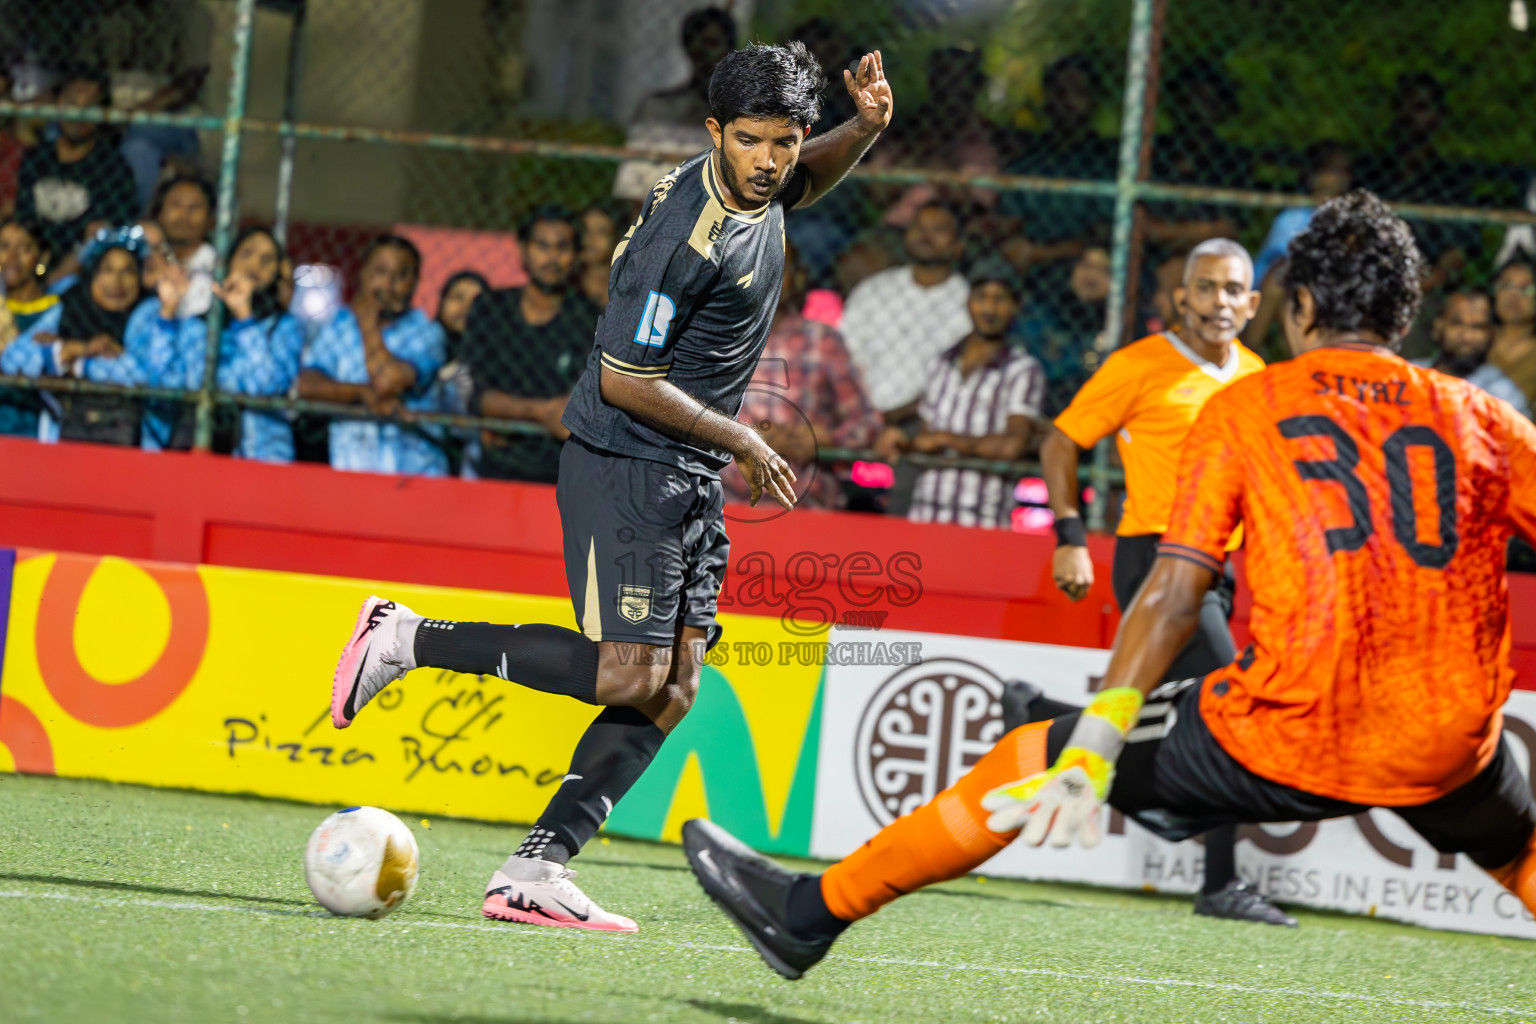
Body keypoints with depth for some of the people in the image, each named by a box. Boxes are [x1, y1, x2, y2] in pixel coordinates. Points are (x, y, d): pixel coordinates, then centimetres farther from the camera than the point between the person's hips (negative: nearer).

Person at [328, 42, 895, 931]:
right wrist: (743, 443, -11)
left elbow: (803, 182, 32)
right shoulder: (686, 235, -22)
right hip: (629, 466, -9)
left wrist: (866, 126, 11)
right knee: (630, 674, -16)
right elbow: (625, 380, -20)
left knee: (674, 687, 0)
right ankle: (408, 640, -5)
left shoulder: (757, 192, 5)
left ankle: (535, 870, -6)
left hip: (692, 480, 9)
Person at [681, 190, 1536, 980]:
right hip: (1450, 748, 2)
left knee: (1032, 761, 16)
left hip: (1285, 738, -2)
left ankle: (811, 912, 24)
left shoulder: (1243, 408, 5)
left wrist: (1091, 754, -7)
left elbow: (1175, 594, -3)